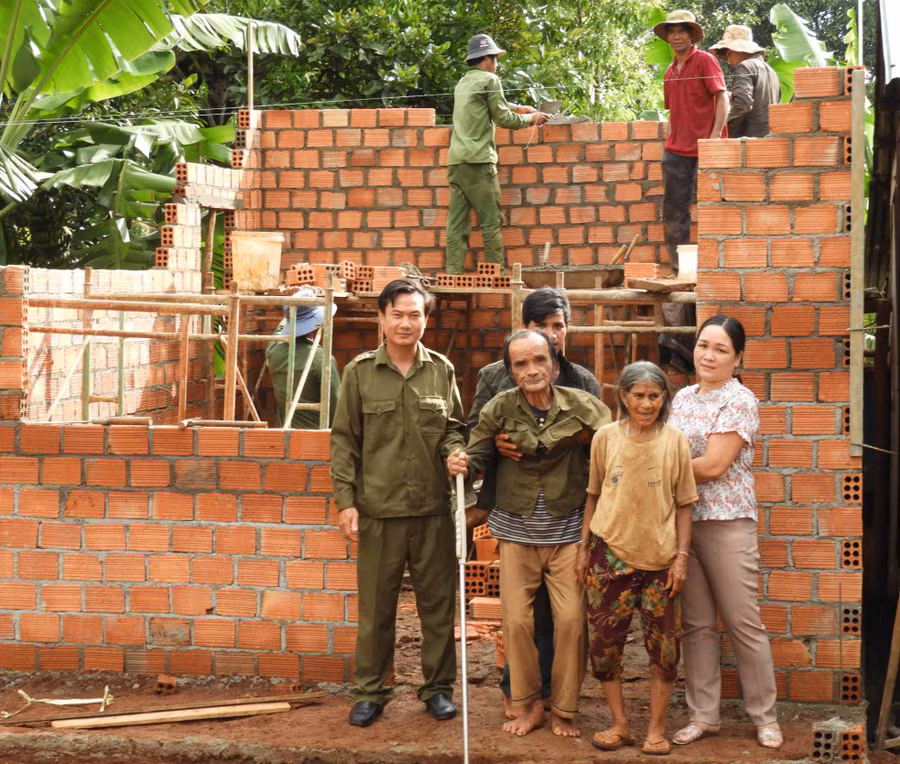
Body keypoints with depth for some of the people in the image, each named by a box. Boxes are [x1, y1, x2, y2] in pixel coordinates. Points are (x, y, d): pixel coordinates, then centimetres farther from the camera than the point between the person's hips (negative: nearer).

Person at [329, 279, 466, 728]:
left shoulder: (442, 371, 4)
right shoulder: (360, 372, 0)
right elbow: (344, 440, 2)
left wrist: (455, 450, -9)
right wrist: (345, 500, -4)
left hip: (433, 509, 1)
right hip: (378, 509, -1)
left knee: (438, 602, 9)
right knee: (375, 606, 8)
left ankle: (437, 687, 24)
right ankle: (369, 691, 22)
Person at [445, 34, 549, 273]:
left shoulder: (463, 82, 21)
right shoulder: (489, 80, -3)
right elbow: (504, 118, -3)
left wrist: (521, 108, 34)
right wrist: (530, 119, 12)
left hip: (456, 161, 7)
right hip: (479, 162, -7)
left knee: (457, 223, 2)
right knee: (491, 222, -3)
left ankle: (453, 274, -2)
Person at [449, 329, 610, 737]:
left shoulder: (582, 405, -8)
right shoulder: (500, 408, -7)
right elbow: (477, 455, -4)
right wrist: (462, 464, -26)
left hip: (567, 531, 0)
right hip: (516, 532, 1)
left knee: (571, 620, 0)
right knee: (516, 620, 2)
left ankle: (563, 710, 18)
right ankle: (528, 704, 22)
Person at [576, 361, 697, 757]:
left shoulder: (674, 441, -2)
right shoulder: (605, 438, 0)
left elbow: (683, 504, 2)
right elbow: (593, 496, 8)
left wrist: (682, 555, -3)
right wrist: (583, 546, 7)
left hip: (660, 557, 0)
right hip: (611, 553, 1)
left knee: (663, 645, 4)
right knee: (604, 642, 4)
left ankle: (657, 728, 19)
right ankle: (620, 724, 20)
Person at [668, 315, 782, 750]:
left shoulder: (739, 401, -9)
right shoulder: (682, 398, 12)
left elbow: (713, 465, -16)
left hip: (727, 523, -6)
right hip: (682, 522, 6)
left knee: (742, 623, 1)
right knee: (696, 624, 10)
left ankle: (764, 716, 14)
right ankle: (703, 715, 19)